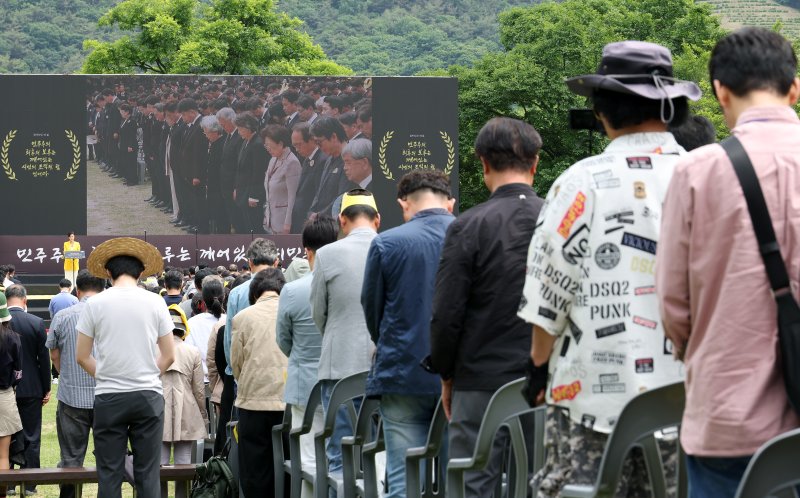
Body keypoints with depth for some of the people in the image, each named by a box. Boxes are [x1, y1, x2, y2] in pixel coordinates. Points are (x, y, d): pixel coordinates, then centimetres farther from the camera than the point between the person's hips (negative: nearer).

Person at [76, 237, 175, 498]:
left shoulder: (95, 304, -1)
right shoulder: (155, 302, 1)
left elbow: (82, 357, 2)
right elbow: (169, 356, 4)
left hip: (109, 397, 0)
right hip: (148, 395, 1)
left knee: (109, 474, 4)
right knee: (148, 474, 4)